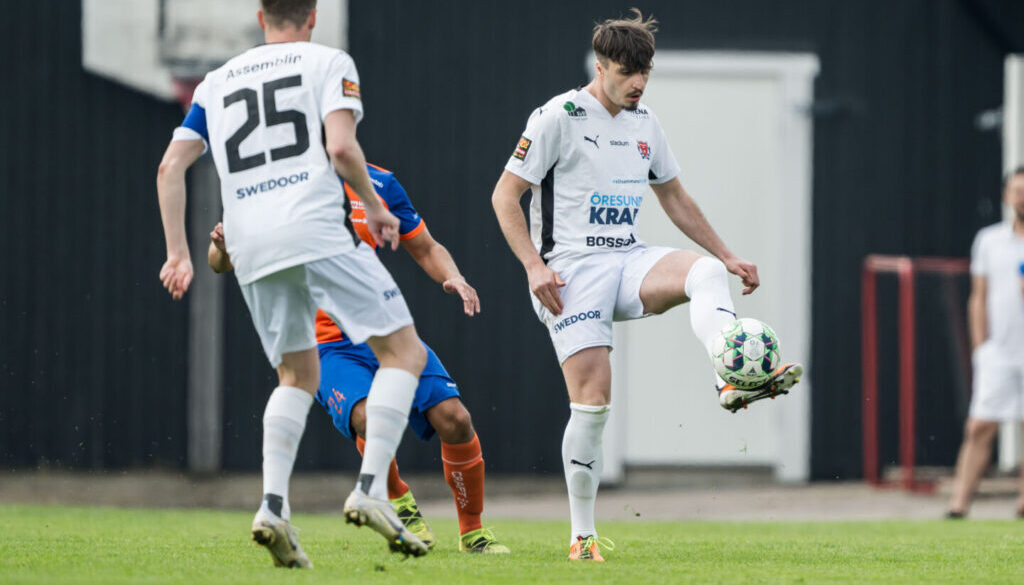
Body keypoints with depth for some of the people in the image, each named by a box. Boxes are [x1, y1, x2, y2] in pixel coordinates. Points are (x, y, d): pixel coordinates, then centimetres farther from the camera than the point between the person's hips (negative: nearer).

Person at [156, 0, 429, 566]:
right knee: (404, 350, 3)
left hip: (249, 244, 5)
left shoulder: (216, 83, 22)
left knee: (297, 376, 18)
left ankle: (273, 506, -2)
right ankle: (371, 488, -13)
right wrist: (374, 208, 7)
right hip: (315, 229, -5)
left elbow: (170, 166, 14)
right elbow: (341, 146, -7)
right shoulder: (329, 63, 9)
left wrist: (178, 252, 16)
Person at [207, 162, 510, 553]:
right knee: (368, 417, -32)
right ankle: (399, 503, -2)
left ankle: (473, 532, 8)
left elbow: (427, 250, 12)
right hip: (326, 345, -3)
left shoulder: (377, 184, 2)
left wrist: (453, 278, -10)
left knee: (453, 418, -14)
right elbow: (220, 264, -6)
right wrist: (223, 246, -31)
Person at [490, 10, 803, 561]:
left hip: (627, 261, 5)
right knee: (592, 401, -14)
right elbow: (505, 195, -6)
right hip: (572, 268, -5)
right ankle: (582, 536, -4)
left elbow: (675, 198, 25)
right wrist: (534, 265, -17)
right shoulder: (559, 117, -6)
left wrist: (728, 256, 17)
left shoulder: (644, 123, 14)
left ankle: (734, 381, -47)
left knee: (706, 271, -26)